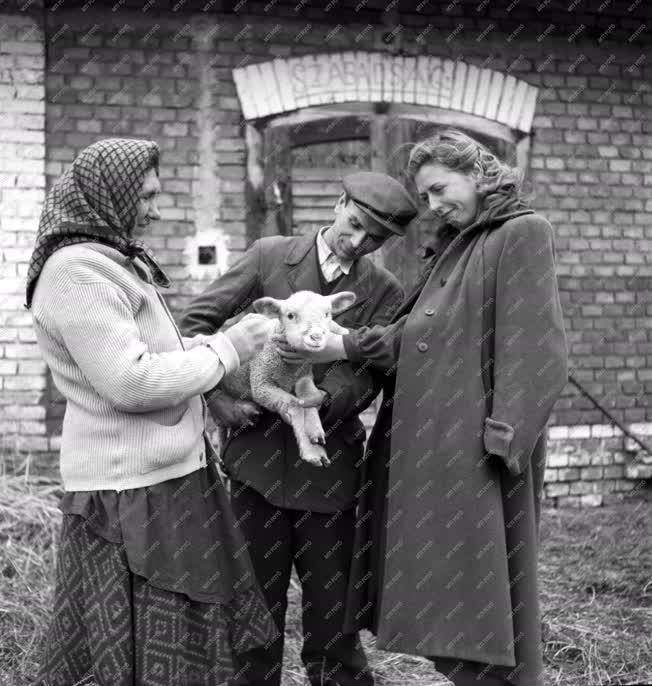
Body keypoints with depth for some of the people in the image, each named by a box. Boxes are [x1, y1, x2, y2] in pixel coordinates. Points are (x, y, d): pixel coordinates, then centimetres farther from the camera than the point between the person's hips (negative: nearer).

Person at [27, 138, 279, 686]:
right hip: (130, 492, -10)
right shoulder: (77, 271, -17)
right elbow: (130, 380, -23)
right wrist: (226, 351, -14)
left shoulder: (113, 260, 14)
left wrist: (231, 342, 3)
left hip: (166, 476, 10)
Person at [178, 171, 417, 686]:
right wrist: (213, 391, -10)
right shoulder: (270, 256, 3)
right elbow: (197, 320, 3)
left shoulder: (385, 294, 3)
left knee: (332, 614, 5)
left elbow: (365, 377, -7)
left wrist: (321, 401, -27)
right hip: (258, 458, 0)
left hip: (327, 468, 0)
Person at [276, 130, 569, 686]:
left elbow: (533, 347, -13)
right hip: (429, 442, 8)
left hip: (478, 446, -8)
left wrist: (508, 433, -19)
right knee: (442, 577, 10)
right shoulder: (454, 246, 20)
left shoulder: (523, 232, -4)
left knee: (481, 578, -1)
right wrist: (331, 347, -4)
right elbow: (407, 335, 9)